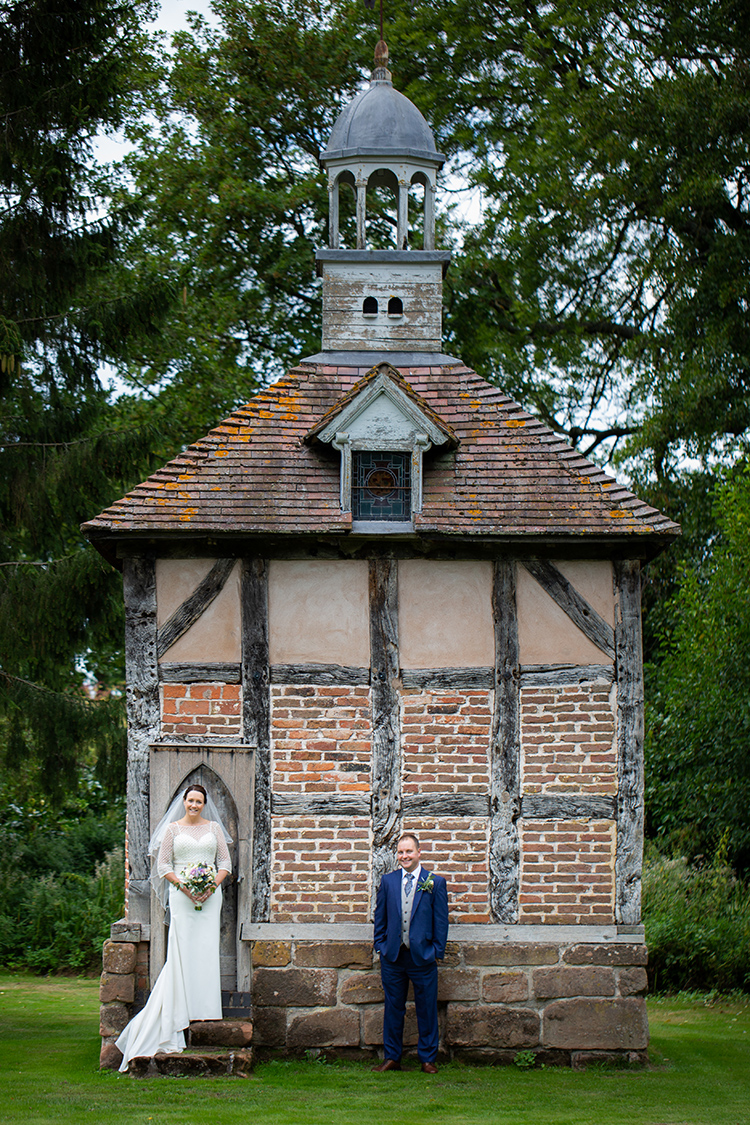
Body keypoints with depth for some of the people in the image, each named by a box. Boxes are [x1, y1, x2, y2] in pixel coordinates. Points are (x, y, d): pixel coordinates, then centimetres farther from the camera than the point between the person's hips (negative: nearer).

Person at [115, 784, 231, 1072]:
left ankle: (205, 1007, 3)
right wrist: (183, 885, -11)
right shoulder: (173, 829, 7)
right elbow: (163, 865, 3)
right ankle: (182, 1009, -4)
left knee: (206, 949, -2)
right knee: (182, 949, -6)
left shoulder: (214, 827, 12)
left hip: (210, 895, 2)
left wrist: (212, 885, -6)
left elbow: (225, 862, 10)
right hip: (181, 894, -2)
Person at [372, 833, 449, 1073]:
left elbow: (441, 920, 1)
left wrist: (437, 951, -3)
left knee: (426, 1008, 2)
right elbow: (380, 916, 13)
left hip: (423, 955, -2)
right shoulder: (388, 881, 8)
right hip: (393, 955, 2)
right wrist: (380, 945, 5)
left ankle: (427, 1058, 11)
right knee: (393, 1007, 7)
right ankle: (391, 1058, 15)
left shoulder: (435, 882, 1)